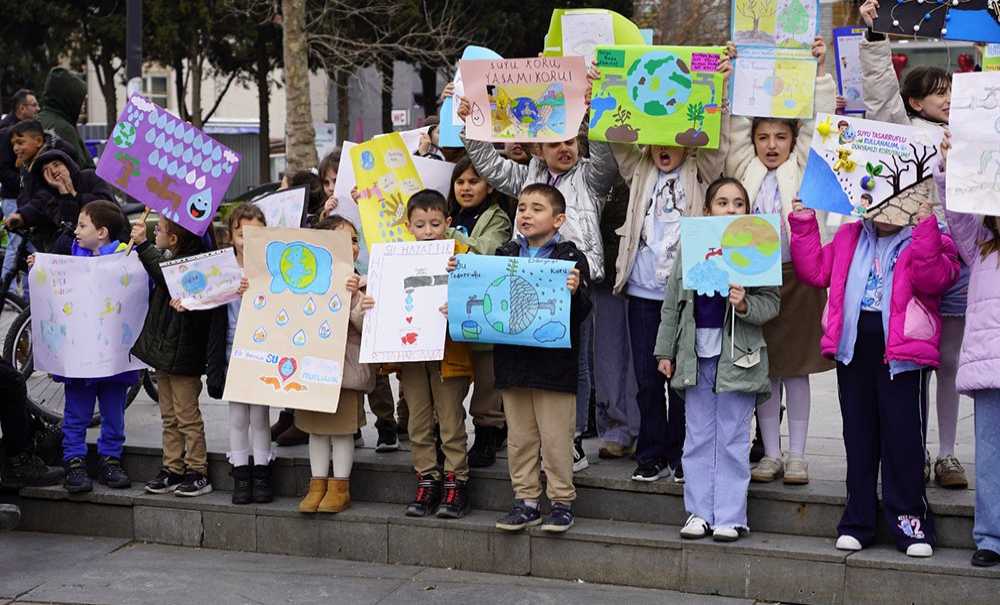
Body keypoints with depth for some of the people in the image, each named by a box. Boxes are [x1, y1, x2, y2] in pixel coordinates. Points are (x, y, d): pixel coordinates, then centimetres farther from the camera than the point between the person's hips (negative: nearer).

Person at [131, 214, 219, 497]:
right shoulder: (169, 258, 11)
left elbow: (165, 274, -32)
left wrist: (143, 244, -22)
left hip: (181, 354, -10)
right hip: (164, 349, 10)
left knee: (187, 416, -2)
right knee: (169, 417, 14)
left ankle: (197, 473, 5)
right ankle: (173, 469, 21)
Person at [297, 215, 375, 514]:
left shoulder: (358, 284, -5)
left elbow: (365, 324, -12)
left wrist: (354, 297, -27)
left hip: (346, 363, -4)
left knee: (342, 428, 2)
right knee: (317, 427, 10)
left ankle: (339, 487, 11)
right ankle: (318, 485, 19)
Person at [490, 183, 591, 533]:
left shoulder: (570, 258, -4)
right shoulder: (505, 255, 10)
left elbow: (582, 311, -10)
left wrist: (574, 292, -29)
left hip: (554, 363, -5)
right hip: (512, 360, 5)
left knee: (555, 437, 2)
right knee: (519, 437, 11)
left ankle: (561, 502, 13)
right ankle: (526, 501, 21)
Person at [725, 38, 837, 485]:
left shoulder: (803, 168, 8)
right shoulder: (744, 169, 11)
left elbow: (817, 122, 1)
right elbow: (736, 123, 4)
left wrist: (819, 71, -4)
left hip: (797, 275, -2)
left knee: (795, 368, 4)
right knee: (762, 369, 6)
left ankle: (796, 455, 11)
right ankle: (771, 453, 15)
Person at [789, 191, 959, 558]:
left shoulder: (924, 241, 2)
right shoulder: (848, 238, 18)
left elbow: (933, 278, -17)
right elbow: (815, 270, 15)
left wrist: (926, 227, -25)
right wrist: (803, 225, 9)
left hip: (901, 348, -5)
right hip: (854, 345, 5)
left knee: (903, 436, -2)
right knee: (858, 435, 10)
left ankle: (910, 522, 7)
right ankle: (857, 522, 18)